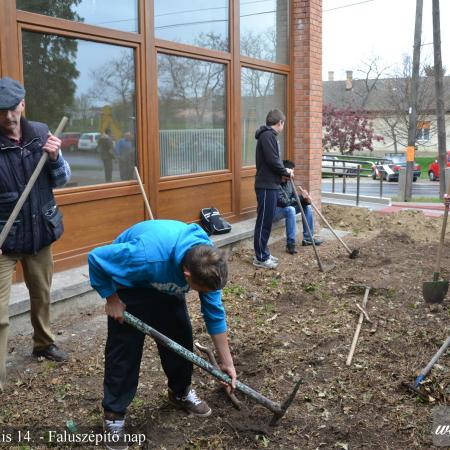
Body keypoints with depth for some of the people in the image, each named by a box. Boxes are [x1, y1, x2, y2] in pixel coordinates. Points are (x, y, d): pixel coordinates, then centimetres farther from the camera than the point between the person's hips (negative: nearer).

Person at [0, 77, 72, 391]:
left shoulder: (41, 134, -4)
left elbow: (62, 180, 5)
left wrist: (55, 158, -16)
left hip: (39, 232, 4)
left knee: (42, 295, 22)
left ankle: (44, 343, 45)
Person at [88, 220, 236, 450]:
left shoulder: (207, 263, -27)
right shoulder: (147, 257, -46)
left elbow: (214, 313, -14)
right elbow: (96, 258, -32)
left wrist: (226, 361, -8)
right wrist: (111, 298, -21)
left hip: (167, 283, 5)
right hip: (129, 281, -5)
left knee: (180, 336, 4)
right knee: (124, 347, -7)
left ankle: (181, 391, 28)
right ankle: (113, 413, 10)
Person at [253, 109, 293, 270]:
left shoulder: (268, 135, 17)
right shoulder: (268, 135, -15)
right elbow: (272, 161, -21)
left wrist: (284, 171, 6)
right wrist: (286, 172, -7)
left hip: (270, 184, 10)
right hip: (266, 185, -10)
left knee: (267, 220, 14)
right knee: (263, 221, -5)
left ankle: (263, 253, 21)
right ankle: (260, 258, 1)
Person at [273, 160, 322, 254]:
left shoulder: (288, 181, 1)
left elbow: (293, 197, 8)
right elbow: (283, 202, -32)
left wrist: (305, 198, -13)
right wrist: (301, 197, -25)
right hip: (274, 211, -9)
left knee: (307, 205, 3)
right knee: (290, 210, -36)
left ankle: (308, 238, 7)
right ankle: (290, 244, -31)